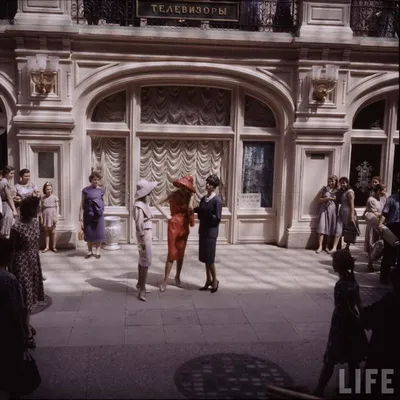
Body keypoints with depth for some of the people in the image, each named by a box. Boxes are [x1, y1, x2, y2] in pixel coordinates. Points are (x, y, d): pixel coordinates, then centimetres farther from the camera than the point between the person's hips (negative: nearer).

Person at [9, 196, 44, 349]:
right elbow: (11, 250, -15)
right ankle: (27, 334, 7)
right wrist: (11, 271, -12)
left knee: (31, 294, 17)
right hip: (22, 263, -7)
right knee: (25, 297, -2)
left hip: (34, 261, 8)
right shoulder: (17, 227, -22)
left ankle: (25, 325, 37)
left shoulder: (35, 221, 0)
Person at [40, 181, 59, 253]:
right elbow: (41, 208, 6)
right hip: (45, 216, 2)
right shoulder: (43, 198, 4)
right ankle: (47, 247, 12)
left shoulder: (55, 197, -2)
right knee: (46, 232, 6)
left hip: (52, 216, -2)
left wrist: (56, 216, -9)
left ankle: (54, 246, 11)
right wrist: (41, 217, 1)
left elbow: (57, 207, -1)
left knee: (53, 232, 2)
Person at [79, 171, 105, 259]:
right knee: (89, 233, 5)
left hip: (98, 215, 1)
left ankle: (97, 251, 12)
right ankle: (89, 251, 17)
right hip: (88, 214, -1)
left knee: (98, 233, 2)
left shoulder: (101, 190, 4)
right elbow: (82, 203, 0)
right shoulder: (86, 190, 0)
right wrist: (81, 215, -5)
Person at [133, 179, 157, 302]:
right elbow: (139, 225, -22)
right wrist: (142, 240, -21)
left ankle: (140, 283, 33)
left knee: (143, 259, 19)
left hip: (147, 233, 10)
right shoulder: (139, 206, -22)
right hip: (144, 235, -10)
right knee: (146, 261, -6)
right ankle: (142, 290, 0)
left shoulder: (145, 202, 8)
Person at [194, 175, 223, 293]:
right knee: (204, 257, 12)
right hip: (203, 230, 7)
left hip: (211, 232, -7)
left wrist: (206, 214, -25)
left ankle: (215, 280, 14)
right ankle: (208, 280, 22)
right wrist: (197, 210, -5)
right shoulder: (203, 199, 9)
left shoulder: (217, 200, -13)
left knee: (210, 258, -2)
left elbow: (217, 218, -15)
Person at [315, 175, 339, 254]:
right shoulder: (325, 188, 8)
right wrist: (327, 198, -8)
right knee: (321, 227, -10)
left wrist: (334, 199, -6)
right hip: (324, 209, -1)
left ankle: (327, 247, 10)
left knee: (331, 229, 1)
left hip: (333, 210, 1)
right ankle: (320, 246, -7)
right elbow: (320, 199, 5)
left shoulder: (338, 191, 7)